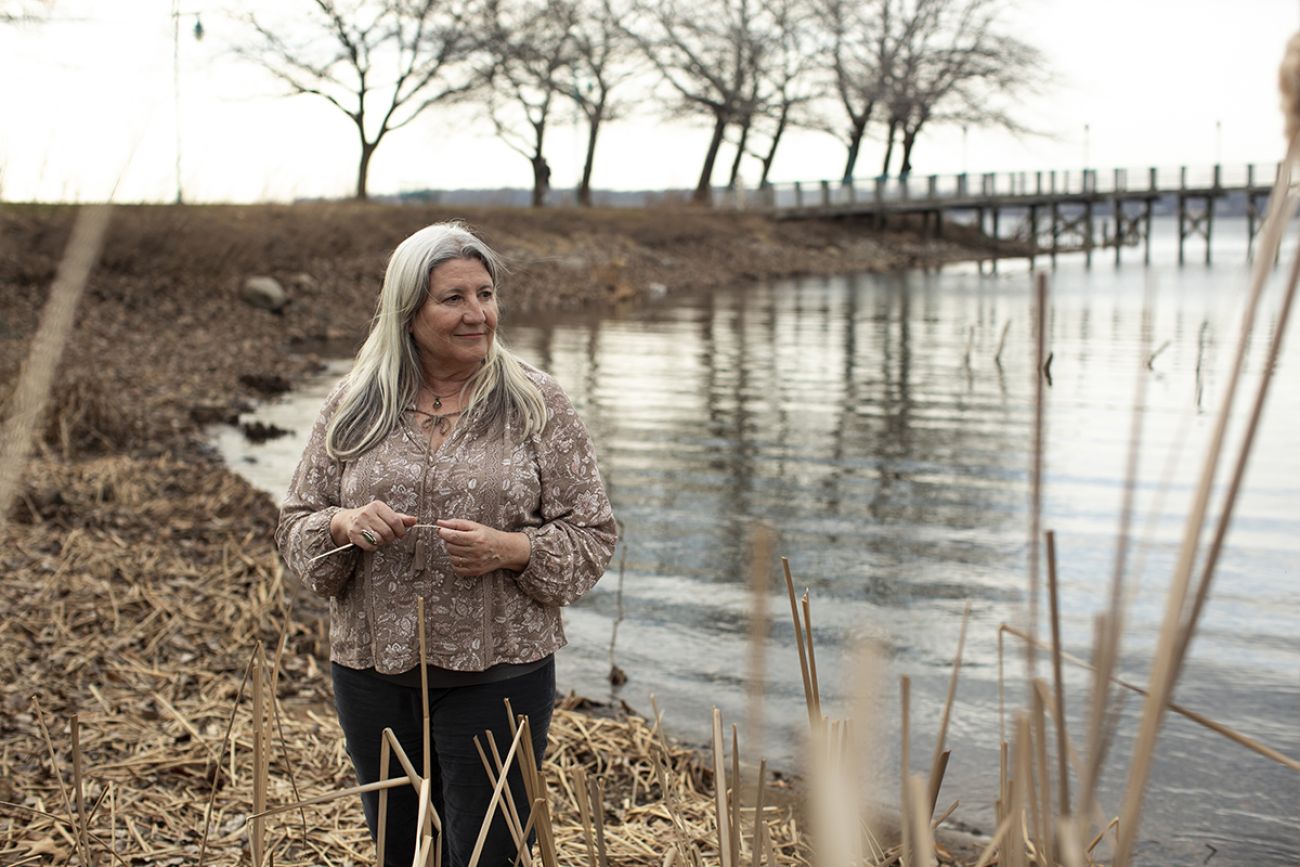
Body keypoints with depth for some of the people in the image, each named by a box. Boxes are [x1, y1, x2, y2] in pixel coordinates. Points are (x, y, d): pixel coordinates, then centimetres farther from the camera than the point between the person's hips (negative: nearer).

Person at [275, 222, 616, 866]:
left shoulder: (537, 405, -3)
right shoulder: (351, 407, 3)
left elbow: (592, 535, -2)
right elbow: (295, 527, 7)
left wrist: (511, 550, -20)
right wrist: (344, 524, -15)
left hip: (497, 674, -3)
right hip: (372, 670, 3)